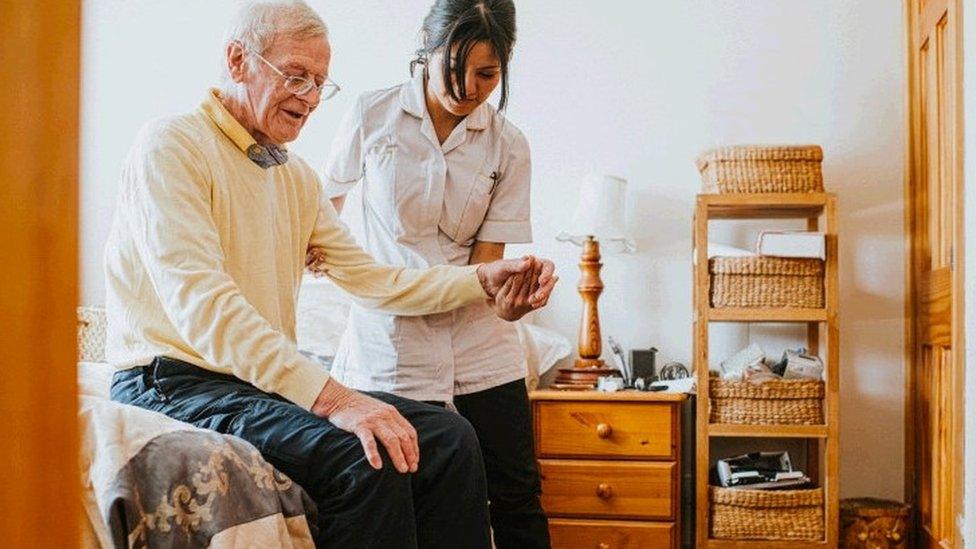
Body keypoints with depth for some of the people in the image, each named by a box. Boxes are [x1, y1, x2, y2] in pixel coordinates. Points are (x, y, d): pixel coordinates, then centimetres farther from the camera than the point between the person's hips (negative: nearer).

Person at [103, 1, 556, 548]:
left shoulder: (298, 178, 17)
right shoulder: (170, 146, -9)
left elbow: (372, 279, 18)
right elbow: (200, 303, -22)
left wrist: (484, 279, 3)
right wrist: (332, 396, -31)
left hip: (271, 380, 8)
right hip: (175, 382, -7)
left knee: (450, 439, -11)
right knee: (365, 457, -30)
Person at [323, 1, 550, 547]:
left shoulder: (508, 146, 2)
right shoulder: (373, 115, -1)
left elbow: (486, 260, -1)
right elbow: (328, 201, 17)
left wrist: (506, 293, -19)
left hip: (476, 334, 2)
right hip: (389, 337, -1)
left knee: (516, 495, 3)